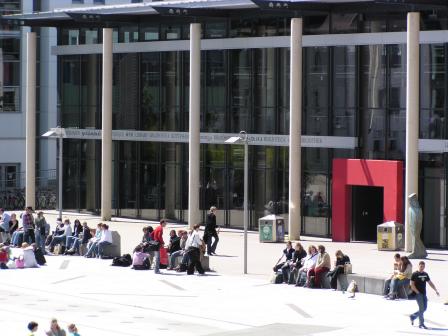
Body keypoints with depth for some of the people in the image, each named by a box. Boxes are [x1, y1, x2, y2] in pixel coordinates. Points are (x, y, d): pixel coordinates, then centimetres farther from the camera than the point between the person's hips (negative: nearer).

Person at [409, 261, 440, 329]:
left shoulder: (425, 274, 12)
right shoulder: (415, 274, -6)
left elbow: (430, 283, 17)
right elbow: (412, 285, -9)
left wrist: (436, 290, 8)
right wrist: (417, 292, -14)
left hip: (424, 294, 7)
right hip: (418, 294, -7)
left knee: (424, 308, 9)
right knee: (421, 308, -10)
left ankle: (413, 316, 28)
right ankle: (421, 324, -6)